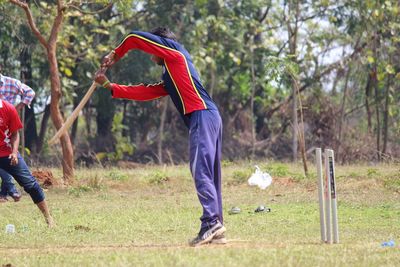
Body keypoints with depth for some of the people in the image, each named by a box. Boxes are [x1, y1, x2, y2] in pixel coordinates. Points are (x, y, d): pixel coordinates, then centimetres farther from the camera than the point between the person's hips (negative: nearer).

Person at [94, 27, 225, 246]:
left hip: (202, 115, -10)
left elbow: (135, 38, 10)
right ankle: (216, 231, 4)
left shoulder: (173, 50, 8)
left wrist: (115, 54, 25)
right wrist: (109, 86, 31)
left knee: (201, 171, -18)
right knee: (208, 174, 6)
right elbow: (143, 92, 29)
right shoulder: (168, 80, 31)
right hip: (207, 119, 10)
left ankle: (211, 222, -29)